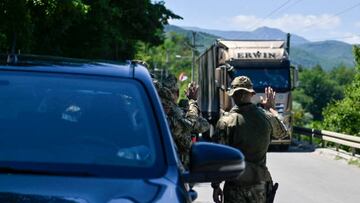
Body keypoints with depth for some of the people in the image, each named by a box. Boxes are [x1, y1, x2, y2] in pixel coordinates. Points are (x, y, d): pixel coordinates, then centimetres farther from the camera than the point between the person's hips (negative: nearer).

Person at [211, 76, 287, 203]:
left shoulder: (226, 121, -12)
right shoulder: (266, 117, -2)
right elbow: (282, 131, 22)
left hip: (235, 185, -3)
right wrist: (271, 108, 36)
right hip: (260, 183, 3)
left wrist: (216, 186, -2)